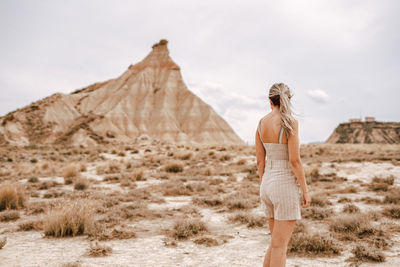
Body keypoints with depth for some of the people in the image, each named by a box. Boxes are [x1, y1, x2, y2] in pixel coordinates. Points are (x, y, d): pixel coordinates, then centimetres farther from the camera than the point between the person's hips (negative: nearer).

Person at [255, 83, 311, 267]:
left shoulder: (261, 123, 6)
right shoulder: (290, 122, -13)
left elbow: (260, 160, 9)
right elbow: (294, 160, -17)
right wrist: (305, 191, -8)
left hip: (267, 184, 7)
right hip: (286, 186, -6)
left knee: (277, 242, 19)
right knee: (280, 246, 1)